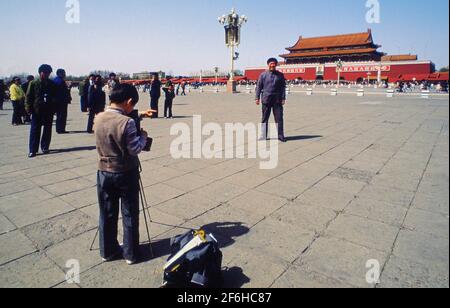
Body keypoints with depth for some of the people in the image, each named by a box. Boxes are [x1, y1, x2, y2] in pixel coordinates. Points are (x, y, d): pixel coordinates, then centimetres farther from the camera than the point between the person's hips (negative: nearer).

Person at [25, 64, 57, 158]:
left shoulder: (52, 84, 8)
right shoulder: (34, 83, 1)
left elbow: (55, 97, 11)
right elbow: (29, 96, 1)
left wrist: (54, 108, 4)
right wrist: (29, 108, -8)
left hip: (49, 111, 2)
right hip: (37, 111, -2)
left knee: (47, 130, 8)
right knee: (35, 131, -1)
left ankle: (45, 147, 20)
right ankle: (33, 150, 2)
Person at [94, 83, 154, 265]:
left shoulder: (99, 118, -1)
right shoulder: (127, 122, -21)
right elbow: (135, 149, -17)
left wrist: (138, 115, 16)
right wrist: (143, 136, 0)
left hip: (104, 173, 6)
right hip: (126, 174, -5)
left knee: (107, 214, 17)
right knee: (130, 215, 9)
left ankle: (108, 251, 30)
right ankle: (131, 254, 21)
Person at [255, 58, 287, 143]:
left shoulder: (280, 75, 7)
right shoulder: (263, 75, 5)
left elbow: (283, 87, 7)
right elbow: (259, 86, 6)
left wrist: (283, 98, -1)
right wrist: (257, 98, -1)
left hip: (277, 99, 1)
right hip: (266, 99, 0)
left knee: (279, 118, 0)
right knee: (265, 118, 5)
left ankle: (280, 136, 9)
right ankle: (264, 136, 14)